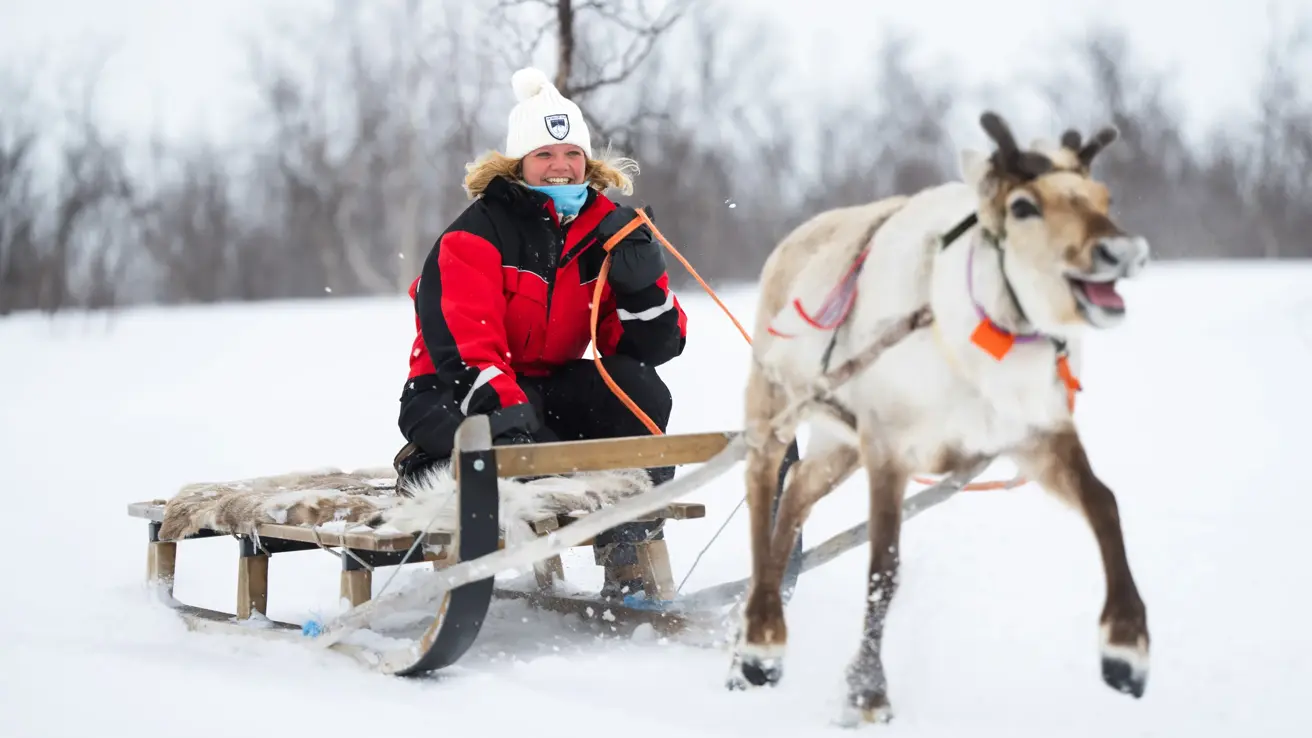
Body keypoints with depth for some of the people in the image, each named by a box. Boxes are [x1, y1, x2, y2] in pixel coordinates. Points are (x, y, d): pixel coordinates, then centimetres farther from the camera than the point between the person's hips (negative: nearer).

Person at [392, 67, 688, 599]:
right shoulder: (475, 235, -13)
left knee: (639, 387, -21)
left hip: (550, 386, 6)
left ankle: (632, 553, -18)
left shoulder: (603, 229, 3)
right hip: (453, 393, -5)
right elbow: (461, 343, -25)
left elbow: (651, 348, -2)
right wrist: (503, 411, -43)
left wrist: (641, 279, -21)